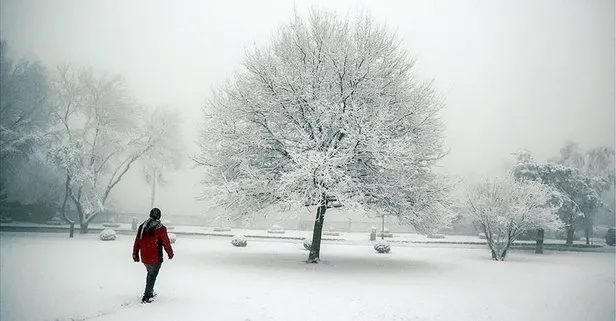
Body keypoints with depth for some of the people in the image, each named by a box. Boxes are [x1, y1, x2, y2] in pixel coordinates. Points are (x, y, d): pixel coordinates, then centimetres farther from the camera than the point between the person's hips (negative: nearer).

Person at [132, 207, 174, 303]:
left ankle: (150, 292, 35)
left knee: (150, 274, 24)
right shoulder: (160, 228, -14)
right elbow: (166, 243, -9)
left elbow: (137, 242, 10)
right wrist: (170, 253, 7)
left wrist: (135, 254, 21)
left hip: (144, 258, 6)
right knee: (152, 276, 5)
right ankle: (146, 297, 6)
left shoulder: (142, 226, 4)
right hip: (155, 258, -6)